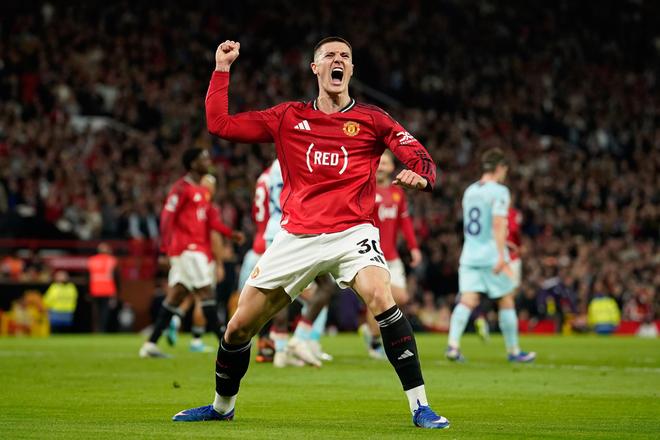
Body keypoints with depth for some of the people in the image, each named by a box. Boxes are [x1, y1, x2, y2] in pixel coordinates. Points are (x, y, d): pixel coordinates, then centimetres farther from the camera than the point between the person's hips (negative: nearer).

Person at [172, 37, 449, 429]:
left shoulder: (372, 120, 4)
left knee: (381, 296, -31)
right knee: (239, 327, 5)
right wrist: (222, 69, 6)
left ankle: (420, 406, -25)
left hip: (352, 232, -2)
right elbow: (219, 123, 9)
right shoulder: (287, 118, 9)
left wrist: (420, 176, -28)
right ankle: (222, 406, 32)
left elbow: (420, 159, -5)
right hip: (297, 238, 3)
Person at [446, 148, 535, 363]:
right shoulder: (499, 192, -9)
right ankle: (513, 351, 15)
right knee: (506, 300, 7)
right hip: (491, 255, -6)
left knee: (467, 300, -3)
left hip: (469, 254, 6)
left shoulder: (470, 190, 14)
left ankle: (453, 344, -21)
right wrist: (501, 257, -24)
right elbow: (498, 224, -20)